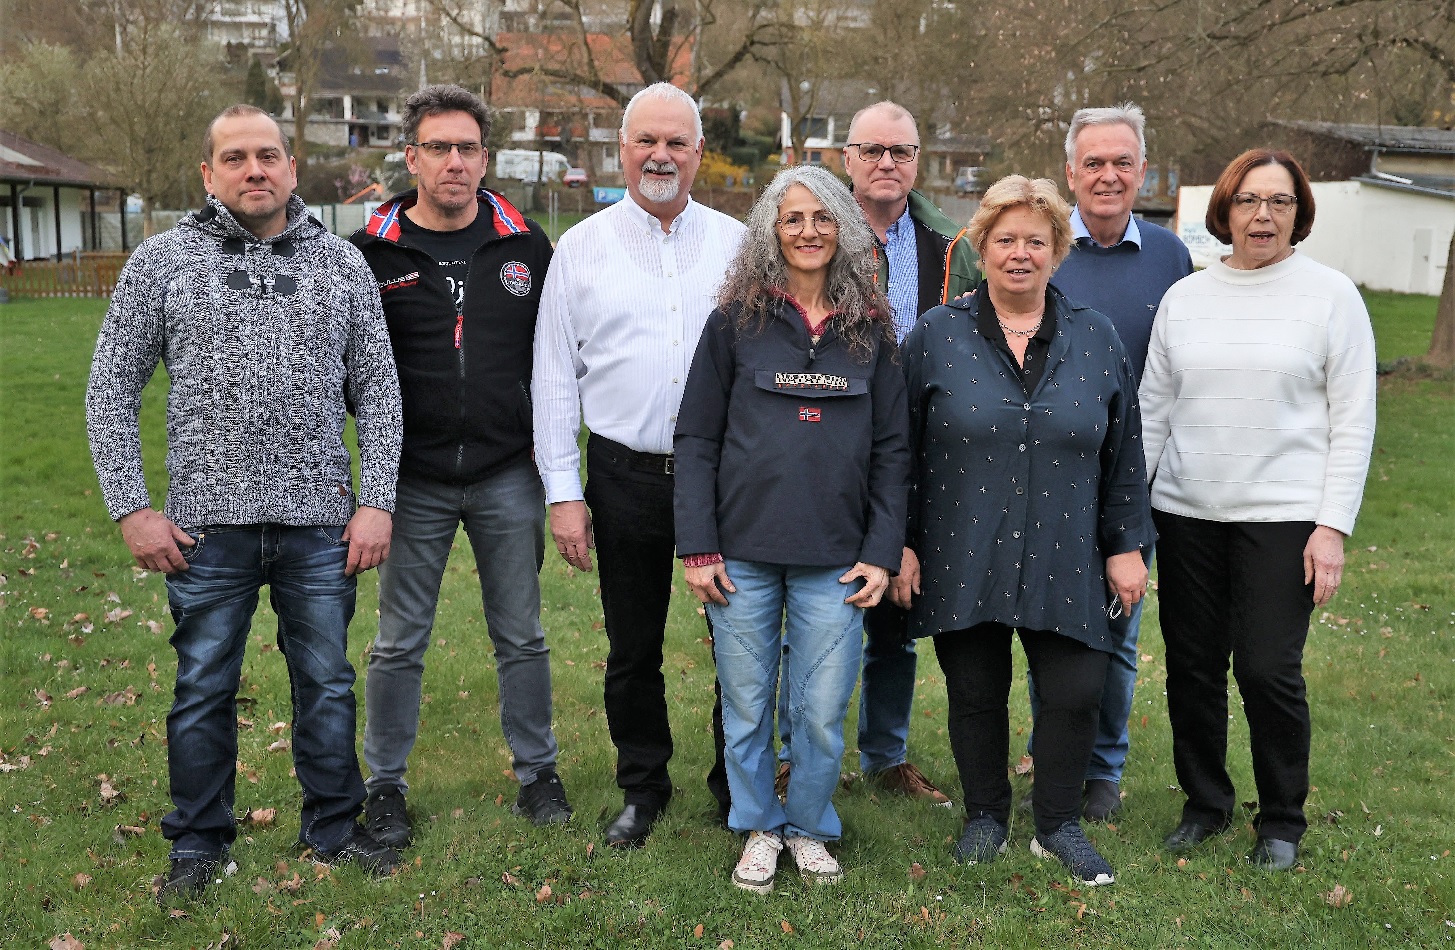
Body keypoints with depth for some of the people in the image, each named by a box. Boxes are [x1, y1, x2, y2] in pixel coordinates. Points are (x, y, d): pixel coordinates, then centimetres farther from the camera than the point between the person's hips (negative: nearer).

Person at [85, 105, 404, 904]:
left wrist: (376, 502, -3)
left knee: (327, 684, 11)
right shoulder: (163, 261, 1)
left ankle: (333, 826, 29)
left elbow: (377, 390, 5)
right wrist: (132, 509, -5)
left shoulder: (342, 263, 5)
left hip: (321, 523, 1)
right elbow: (111, 390, 2)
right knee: (203, 691, 11)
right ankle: (198, 844, 28)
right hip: (209, 523, -1)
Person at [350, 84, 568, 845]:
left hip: (507, 475, 1)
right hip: (413, 482, -1)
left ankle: (536, 771, 27)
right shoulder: (371, 253, -2)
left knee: (521, 635, 11)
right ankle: (385, 784, 24)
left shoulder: (525, 246, 4)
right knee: (399, 642, 8)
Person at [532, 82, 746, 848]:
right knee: (633, 648, 10)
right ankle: (643, 790, 29)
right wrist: (563, 491, -1)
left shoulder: (736, 244, 6)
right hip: (626, 475, 0)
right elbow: (554, 376, 4)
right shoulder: (581, 248, 5)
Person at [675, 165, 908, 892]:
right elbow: (695, 438, 1)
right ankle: (759, 828, 29)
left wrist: (882, 553, 0)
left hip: (834, 559, 1)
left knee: (822, 711, 4)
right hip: (744, 552, -1)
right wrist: (697, 548, -5)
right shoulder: (736, 320, 1)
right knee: (747, 704, 9)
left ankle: (810, 827, 27)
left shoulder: (870, 328, 6)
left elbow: (890, 449, 7)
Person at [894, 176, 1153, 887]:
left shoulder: (1096, 339, 6)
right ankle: (985, 816, 29)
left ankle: (1058, 824, 21)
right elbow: (903, 448, 2)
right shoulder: (937, 335, 1)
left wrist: (1126, 545, 6)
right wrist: (901, 542, -1)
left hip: (1063, 561, 1)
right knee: (976, 694, 8)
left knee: (1077, 694, -1)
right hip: (962, 558, -1)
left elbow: (1123, 451, 9)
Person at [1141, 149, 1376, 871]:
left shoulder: (1330, 295, 0)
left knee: (1269, 671, -3)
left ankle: (1282, 821, 19)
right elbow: (1152, 408, 11)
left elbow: (1353, 420, -2)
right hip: (1186, 512, 3)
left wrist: (1333, 526, -9)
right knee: (1192, 667, 8)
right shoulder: (1185, 297, 8)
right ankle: (1205, 802, 29)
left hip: (1283, 514, -3)